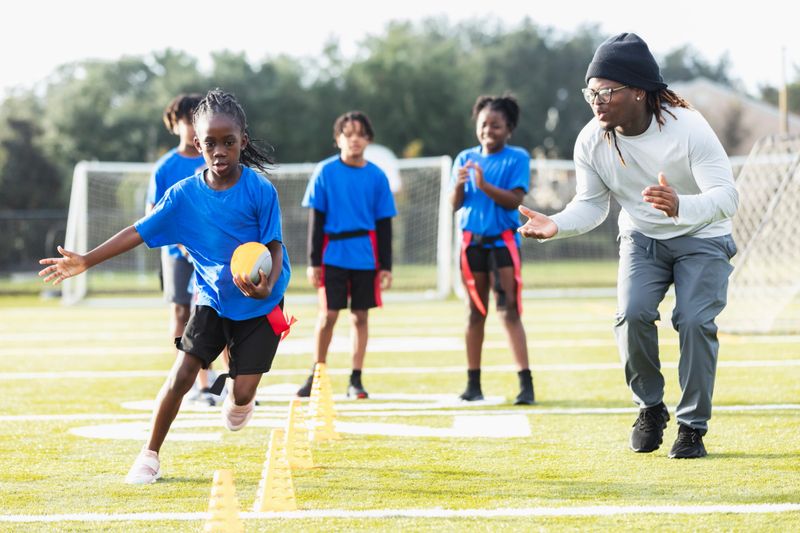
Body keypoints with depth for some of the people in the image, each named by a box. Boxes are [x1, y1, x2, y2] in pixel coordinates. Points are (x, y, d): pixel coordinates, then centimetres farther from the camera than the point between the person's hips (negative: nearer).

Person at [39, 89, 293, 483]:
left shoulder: (260, 191, -17)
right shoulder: (183, 195, -8)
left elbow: (274, 246, -14)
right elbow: (139, 232, -7)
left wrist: (266, 286, -35)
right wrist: (86, 261, -15)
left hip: (258, 305, -2)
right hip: (212, 299, 2)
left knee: (243, 391, -6)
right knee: (181, 375, -9)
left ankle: (237, 400, 34)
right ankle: (150, 456, 5)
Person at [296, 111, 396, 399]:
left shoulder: (376, 177, 4)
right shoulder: (325, 172, -1)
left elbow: (384, 224, 7)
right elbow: (316, 219, 1)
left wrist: (386, 265, 4)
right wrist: (314, 261, -3)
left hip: (366, 256, 2)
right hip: (333, 254, -2)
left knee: (360, 315, 5)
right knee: (328, 314, -2)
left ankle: (356, 380, 11)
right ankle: (315, 376, 10)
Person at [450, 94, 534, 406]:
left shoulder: (517, 158, -3)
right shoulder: (466, 158, 9)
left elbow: (514, 200, -13)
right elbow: (455, 205, 4)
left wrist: (484, 185, -24)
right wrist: (459, 184, -16)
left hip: (503, 241, -4)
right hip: (472, 241, 4)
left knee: (509, 310, -11)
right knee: (475, 312, 8)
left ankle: (526, 382, -13)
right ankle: (473, 383, 12)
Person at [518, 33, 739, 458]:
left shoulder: (688, 128, -29)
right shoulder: (591, 141, -17)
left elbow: (726, 196, -34)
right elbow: (592, 204, -5)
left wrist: (679, 206, -56)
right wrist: (556, 226, -27)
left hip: (701, 238, -3)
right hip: (642, 238, 3)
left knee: (694, 321, -19)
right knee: (633, 314, -19)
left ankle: (692, 426, -2)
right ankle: (650, 409, 3)